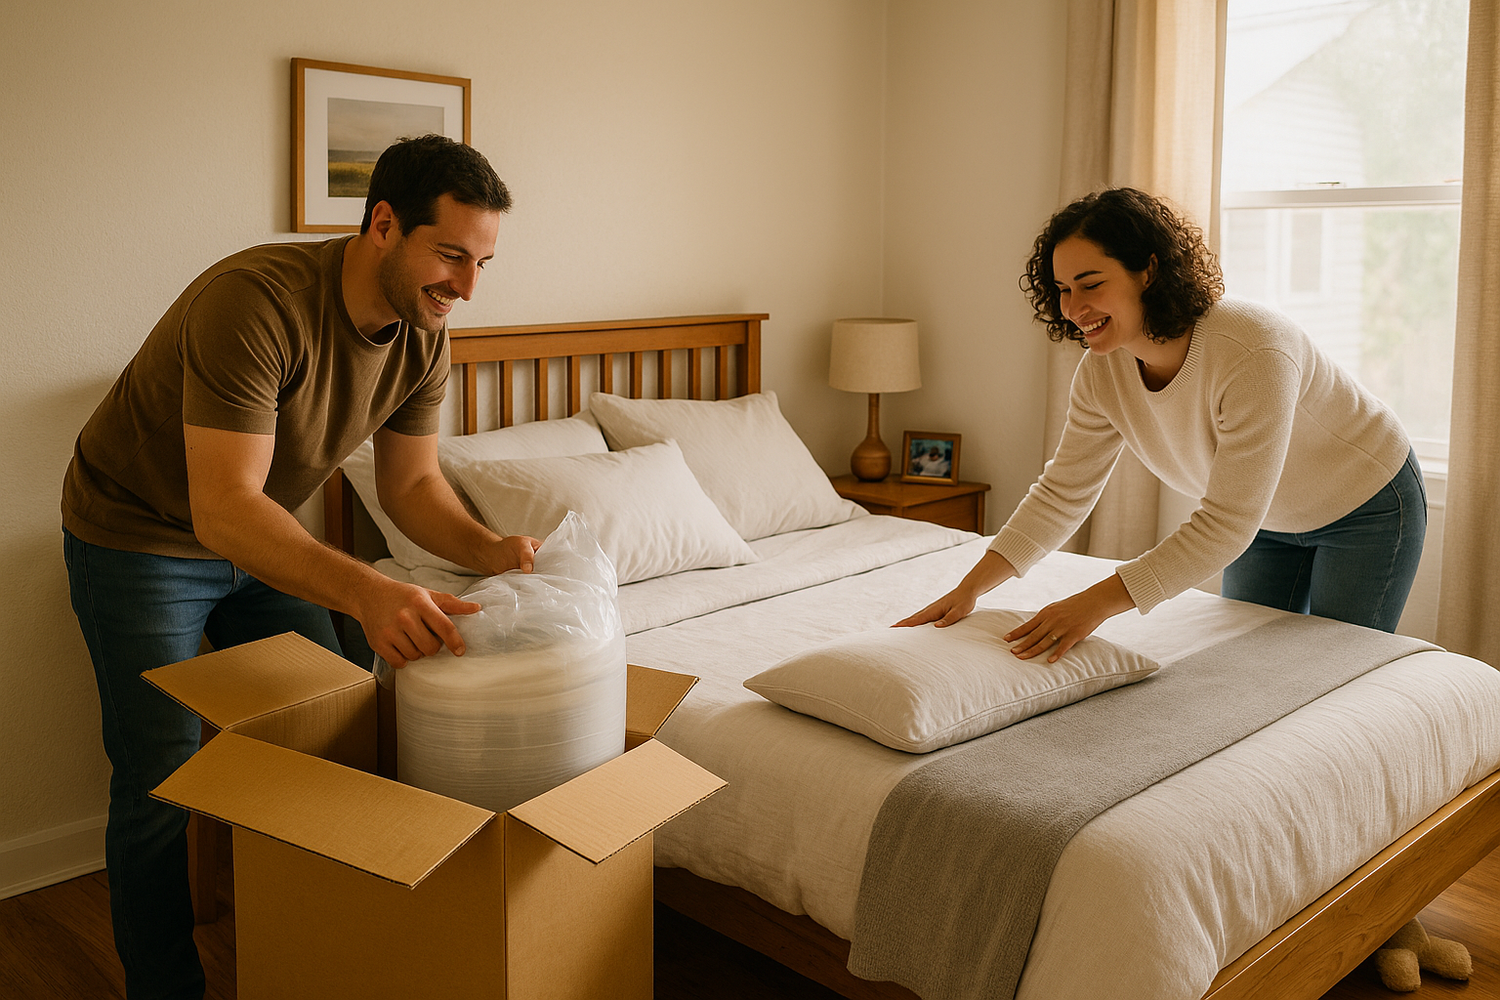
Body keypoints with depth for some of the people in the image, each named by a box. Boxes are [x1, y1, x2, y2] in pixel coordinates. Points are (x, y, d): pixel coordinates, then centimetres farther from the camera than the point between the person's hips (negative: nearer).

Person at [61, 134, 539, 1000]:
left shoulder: (424, 336, -13)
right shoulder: (255, 302, -36)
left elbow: (413, 484, -5)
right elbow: (224, 509, -41)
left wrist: (492, 552, -25)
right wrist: (365, 593, -54)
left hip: (264, 540, 7)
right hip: (141, 539, -6)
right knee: (160, 781, -3)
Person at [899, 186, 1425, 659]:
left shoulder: (1255, 354, -40)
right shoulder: (1101, 370, -20)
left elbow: (1224, 526, -40)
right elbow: (1063, 491, -13)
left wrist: (1096, 603, -43)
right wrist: (969, 588, -24)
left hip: (1367, 505, -5)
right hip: (1265, 519, 6)